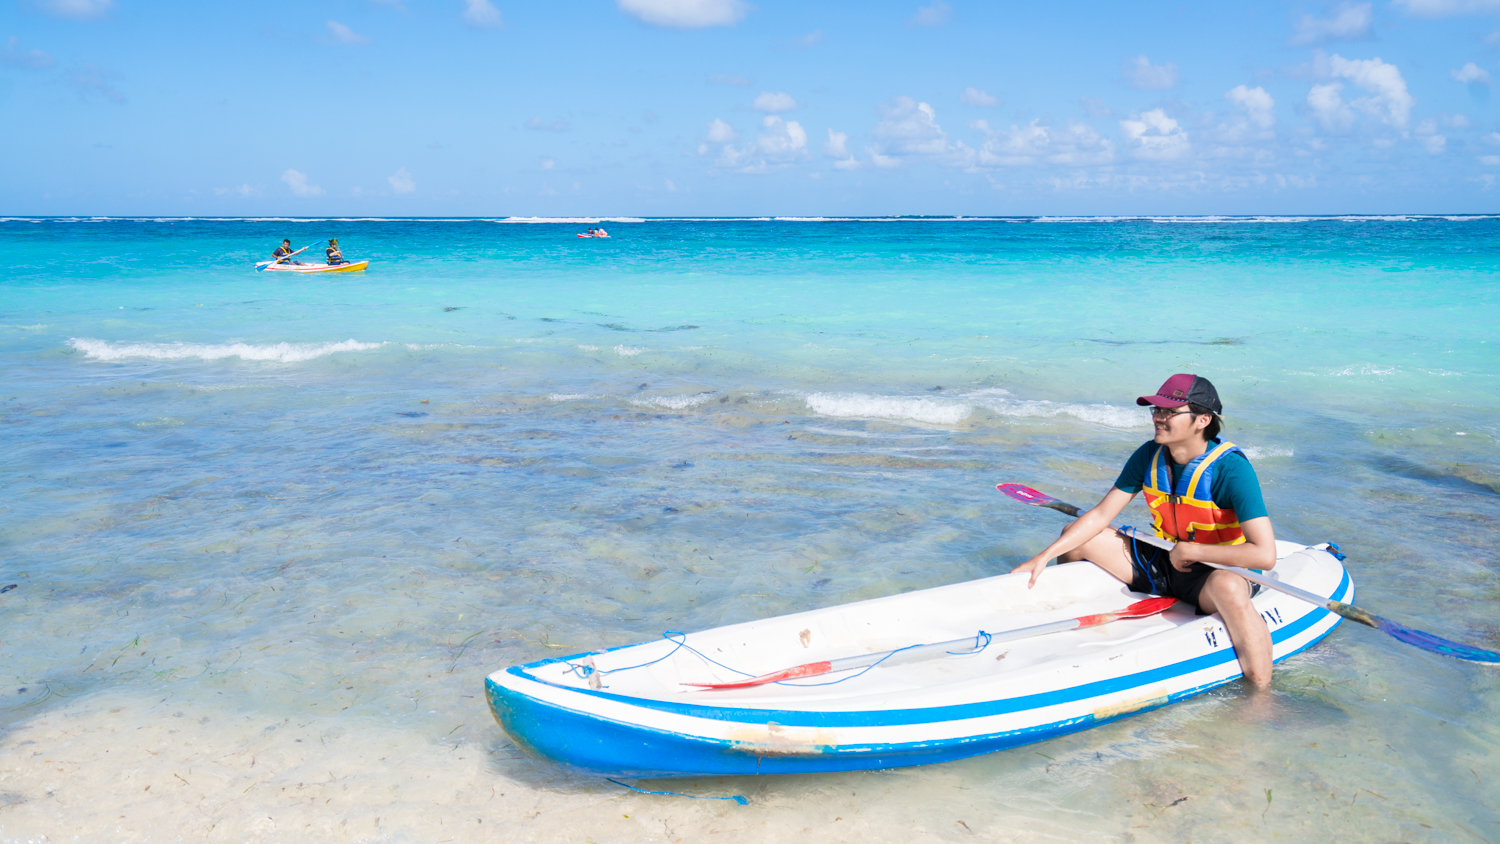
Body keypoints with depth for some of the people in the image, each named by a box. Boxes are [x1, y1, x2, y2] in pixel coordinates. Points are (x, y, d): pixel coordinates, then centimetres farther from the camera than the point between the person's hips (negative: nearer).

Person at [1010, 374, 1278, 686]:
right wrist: (1043, 557, -12)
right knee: (1074, 535, -3)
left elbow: (1265, 555, -32)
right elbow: (1100, 515, -3)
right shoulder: (1149, 456, -8)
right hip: (1166, 564, 6)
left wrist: (1190, 550, -24)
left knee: (1227, 587, -42)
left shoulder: (1230, 468, -25)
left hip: (1222, 569, -6)